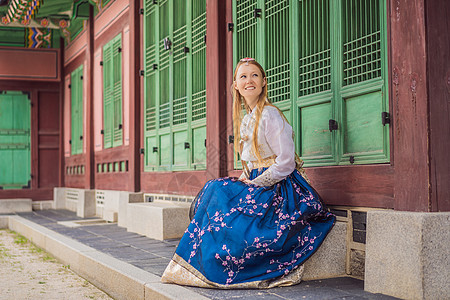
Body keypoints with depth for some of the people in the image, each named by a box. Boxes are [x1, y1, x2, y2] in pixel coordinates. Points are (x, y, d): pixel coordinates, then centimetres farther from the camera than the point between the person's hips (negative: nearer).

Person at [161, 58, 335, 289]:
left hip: (280, 188, -8)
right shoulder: (246, 120, 14)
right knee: (213, 190, -7)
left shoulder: (270, 115, -14)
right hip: (257, 183, 8)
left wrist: (254, 183, -12)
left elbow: (286, 162, -18)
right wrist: (247, 179, 2)